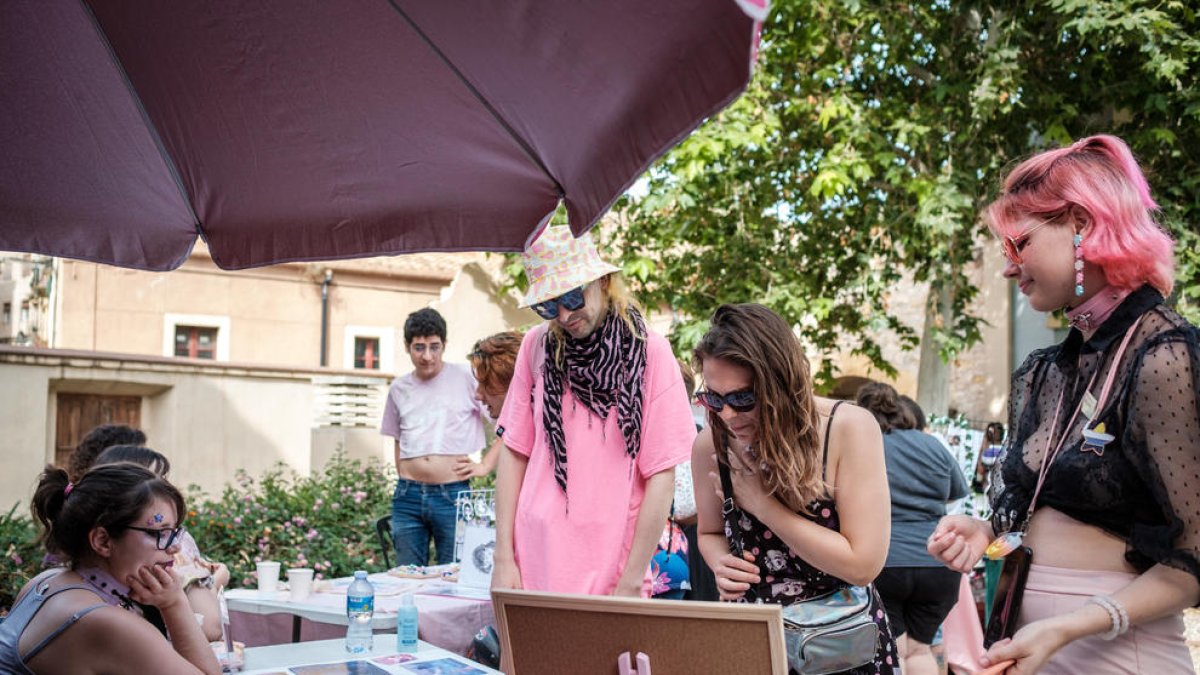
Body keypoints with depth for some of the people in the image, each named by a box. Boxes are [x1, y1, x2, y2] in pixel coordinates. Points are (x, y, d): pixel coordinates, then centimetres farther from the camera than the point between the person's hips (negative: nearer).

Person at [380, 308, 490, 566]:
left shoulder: (466, 378, -1)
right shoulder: (399, 389, 12)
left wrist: (486, 465, -5)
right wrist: (405, 482, 12)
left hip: (453, 495, -3)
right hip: (408, 496, 4)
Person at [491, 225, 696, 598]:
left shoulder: (648, 351, -5)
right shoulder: (537, 346, 3)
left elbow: (661, 474, -6)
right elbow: (514, 452, 6)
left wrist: (631, 584, -7)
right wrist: (503, 559, 0)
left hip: (610, 573, -2)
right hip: (533, 564, 2)